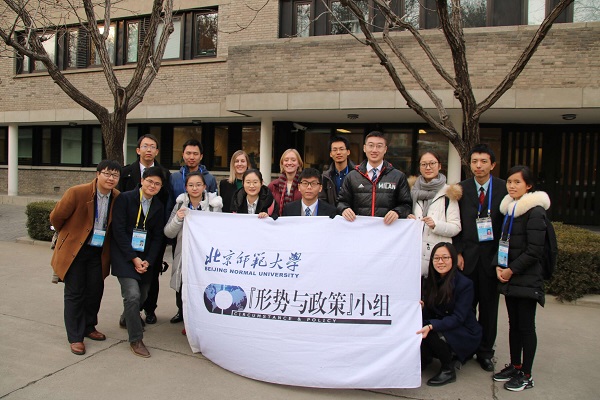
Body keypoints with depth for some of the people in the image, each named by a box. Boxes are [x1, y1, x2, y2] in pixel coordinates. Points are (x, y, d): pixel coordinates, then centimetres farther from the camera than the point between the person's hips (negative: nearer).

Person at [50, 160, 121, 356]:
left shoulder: (118, 197, -7)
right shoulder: (77, 193, -20)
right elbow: (56, 217, -6)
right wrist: (69, 235, 8)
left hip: (98, 251, 4)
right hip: (74, 250, -4)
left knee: (95, 291, 10)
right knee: (75, 293, 4)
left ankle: (89, 327, 33)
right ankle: (75, 337, 15)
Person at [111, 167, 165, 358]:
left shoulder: (159, 206, 7)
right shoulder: (125, 199, -7)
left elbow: (157, 237, 5)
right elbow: (118, 230, -11)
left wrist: (147, 261, -7)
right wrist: (133, 259, -14)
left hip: (146, 258, 5)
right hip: (124, 255, -5)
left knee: (142, 296, 10)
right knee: (133, 295, -16)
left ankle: (127, 318, 43)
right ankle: (135, 340, 1)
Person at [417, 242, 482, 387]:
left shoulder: (465, 284, -16)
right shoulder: (429, 281, 1)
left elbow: (458, 318, -23)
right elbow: (429, 313, 1)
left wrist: (431, 326, -37)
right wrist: (421, 306, -23)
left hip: (465, 334, -4)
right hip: (441, 327, 5)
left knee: (433, 333, -31)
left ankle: (448, 370, -6)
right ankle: (425, 358, 9)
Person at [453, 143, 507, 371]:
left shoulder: (504, 189, 0)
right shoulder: (461, 189, 3)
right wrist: (458, 252, -4)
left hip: (492, 255, 0)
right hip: (467, 255, 0)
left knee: (489, 306, 9)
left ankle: (485, 352, 24)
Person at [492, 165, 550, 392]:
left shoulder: (534, 212, -12)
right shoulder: (509, 209, 12)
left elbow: (534, 251, -16)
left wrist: (512, 270, -13)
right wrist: (499, 267, 2)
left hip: (526, 279, -7)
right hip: (509, 278, 7)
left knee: (526, 326, 1)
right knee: (513, 324, 15)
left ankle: (526, 375, 12)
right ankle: (515, 366, 27)